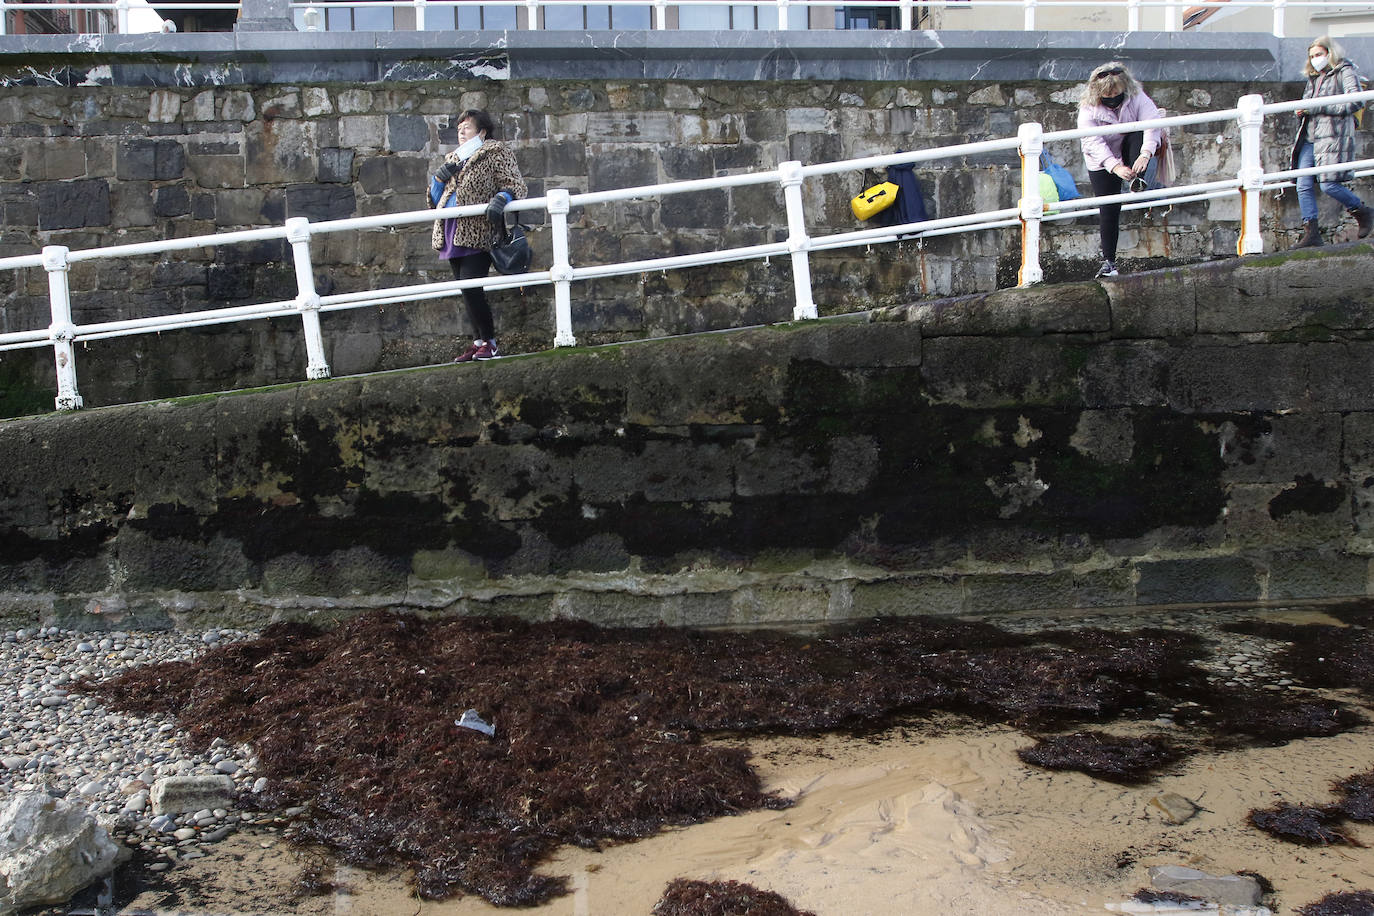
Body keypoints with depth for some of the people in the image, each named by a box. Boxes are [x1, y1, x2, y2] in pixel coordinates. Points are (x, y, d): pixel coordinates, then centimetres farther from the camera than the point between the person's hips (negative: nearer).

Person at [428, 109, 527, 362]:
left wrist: (501, 198, -25)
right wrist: (439, 178, 5)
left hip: (477, 233, -7)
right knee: (468, 292, 6)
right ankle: (479, 341, 10)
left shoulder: (496, 153, 6)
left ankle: (489, 343, -11)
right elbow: (436, 200, 25)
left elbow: (516, 185, -4)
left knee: (471, 288, -17)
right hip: (452, 234, 7)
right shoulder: (452, 159, 25)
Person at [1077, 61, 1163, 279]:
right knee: (1108, 210, -7)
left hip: (1130, 153, 1)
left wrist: (1145, 153, -47)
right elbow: (1094, 143, -30)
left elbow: (1152, 123, -28)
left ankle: (1138, 182, -35)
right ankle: (1109, 261, 0)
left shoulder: (1136, 98, -16)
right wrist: (1116, 167, -45)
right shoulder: (1088, 109, -20)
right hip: (1102, 164, -1)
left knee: (1138, 134, -30)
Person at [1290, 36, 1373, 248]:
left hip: (1333, 137, -7)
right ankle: (1311, 234, -3)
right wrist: (1302, 111, 8)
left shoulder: (1345, 72, 1)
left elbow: (1355, 102, -11)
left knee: (1329, 184, -14)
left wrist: (1318, 108, -14)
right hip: (1309, 140, 7)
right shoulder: (1314, 78, 22)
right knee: (1303, 185, -5)